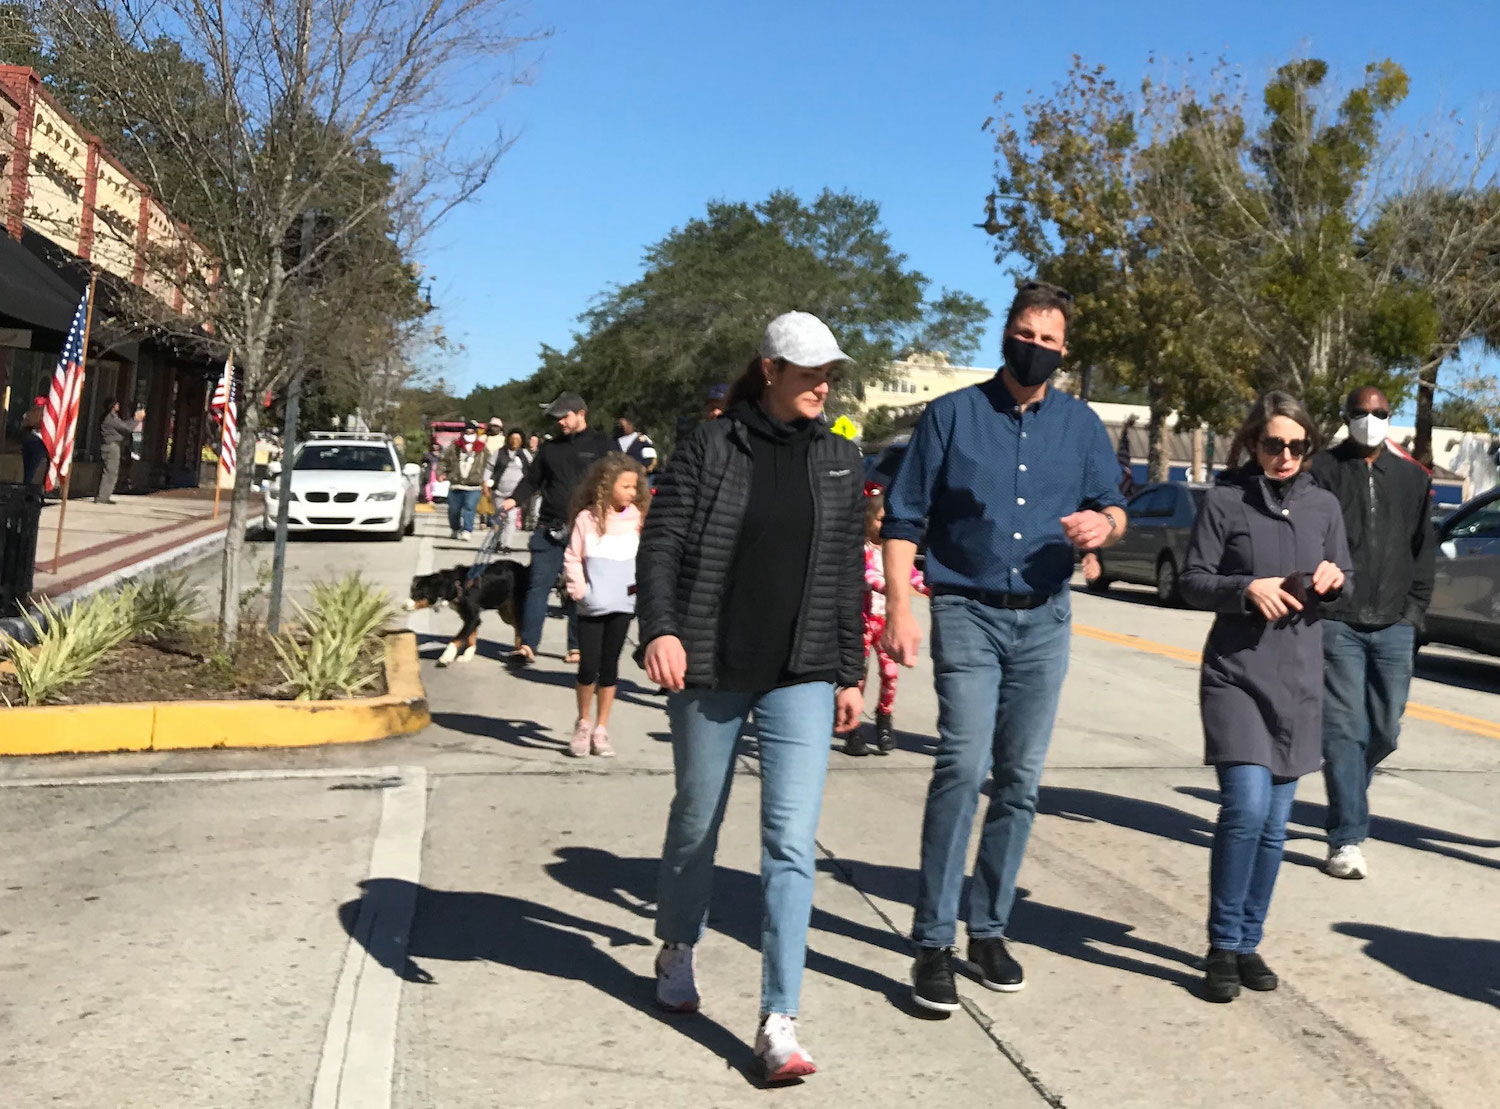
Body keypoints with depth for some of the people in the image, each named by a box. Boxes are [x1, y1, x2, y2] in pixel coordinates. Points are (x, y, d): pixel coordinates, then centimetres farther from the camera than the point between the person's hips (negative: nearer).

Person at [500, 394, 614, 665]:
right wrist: (514, 500, 1)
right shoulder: (551, 447, 13)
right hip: (549, 528, 3)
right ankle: (528, 645, -6)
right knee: (538, 584, -4)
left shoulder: (602, 444, 2)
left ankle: (577, 646, 14)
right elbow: (533, 480, 18)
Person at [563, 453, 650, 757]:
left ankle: (600, 729, 18)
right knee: (588, 666, -3)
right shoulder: (587, 518, -5)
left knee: (610, 665, 6)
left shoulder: (637, 517, 1)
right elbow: (572, 558, 1)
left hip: (622, 604, 2)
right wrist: (579, 589, -6)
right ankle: (583, 724, 20)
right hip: (592, 605, -2)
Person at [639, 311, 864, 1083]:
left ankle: (778, 1023, -2)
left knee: (791, 842, -7)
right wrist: (660, 628, -24)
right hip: (708, 672, -1)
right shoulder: (711, 446, -2)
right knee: (696, 823, 15)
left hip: (800, 678, 1)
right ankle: (677, 949, 43)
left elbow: (848, 576, 10)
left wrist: (851, 673, 10)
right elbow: (661, 542, -7)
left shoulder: (840, 461, 7)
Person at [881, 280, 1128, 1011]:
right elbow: (904, 519, -1)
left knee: (1021, 780, 8)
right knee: (963, 766, -17)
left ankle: (989, 930, 22)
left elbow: (1113, 508, 12)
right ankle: (933, 943, -7)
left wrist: (1102, 523, -13)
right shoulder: (952, 415, 1)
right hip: (967, 614, -4)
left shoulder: (1081, 424, 10)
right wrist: (899, 609, -11)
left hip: (1044, 620, 4)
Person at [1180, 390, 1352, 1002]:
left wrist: (1333, 580, -5)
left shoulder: (1324, 506, 9)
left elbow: (1343, 576, 17)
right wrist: (1247, 589, -20)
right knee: (1246, 807, -15)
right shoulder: (1224, 501, -2)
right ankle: (1222, 946, 0)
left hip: (1298, 681, 4)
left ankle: (1248, 943, 22)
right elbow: (1193, 581, -3)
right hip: (1235, 675, -4)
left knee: (1275, 823, 8)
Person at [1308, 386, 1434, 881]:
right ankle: (1346, 839, -2)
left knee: (1385, 731, 8)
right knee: (1344, 730, -6)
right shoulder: (1324, 470, 1)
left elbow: (1424, 548, 16)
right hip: (1338, 623, -4)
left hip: (1393, 626, 4)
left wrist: (1414, 609, 7)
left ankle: (1346, 798, 34)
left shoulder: (1412, 478, 13)